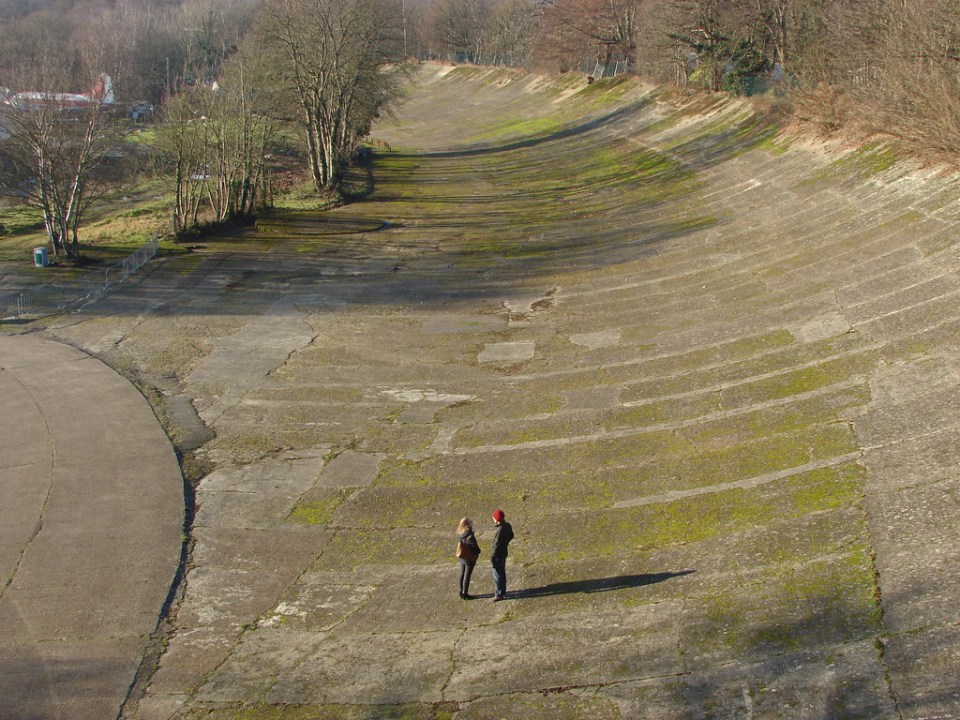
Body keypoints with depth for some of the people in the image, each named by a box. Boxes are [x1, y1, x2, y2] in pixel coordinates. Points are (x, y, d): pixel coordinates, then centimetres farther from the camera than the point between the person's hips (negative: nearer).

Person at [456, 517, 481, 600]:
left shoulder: (459, 535, -4)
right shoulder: (469, 536, -27)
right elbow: (474, 547, -23)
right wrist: (477, 552, -2)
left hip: (461, 557, 7)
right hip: (469, 558, -7)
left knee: (462, 574, 19)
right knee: (467, 575, 4)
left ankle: (461, 592, 30)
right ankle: (465, 593, 13)